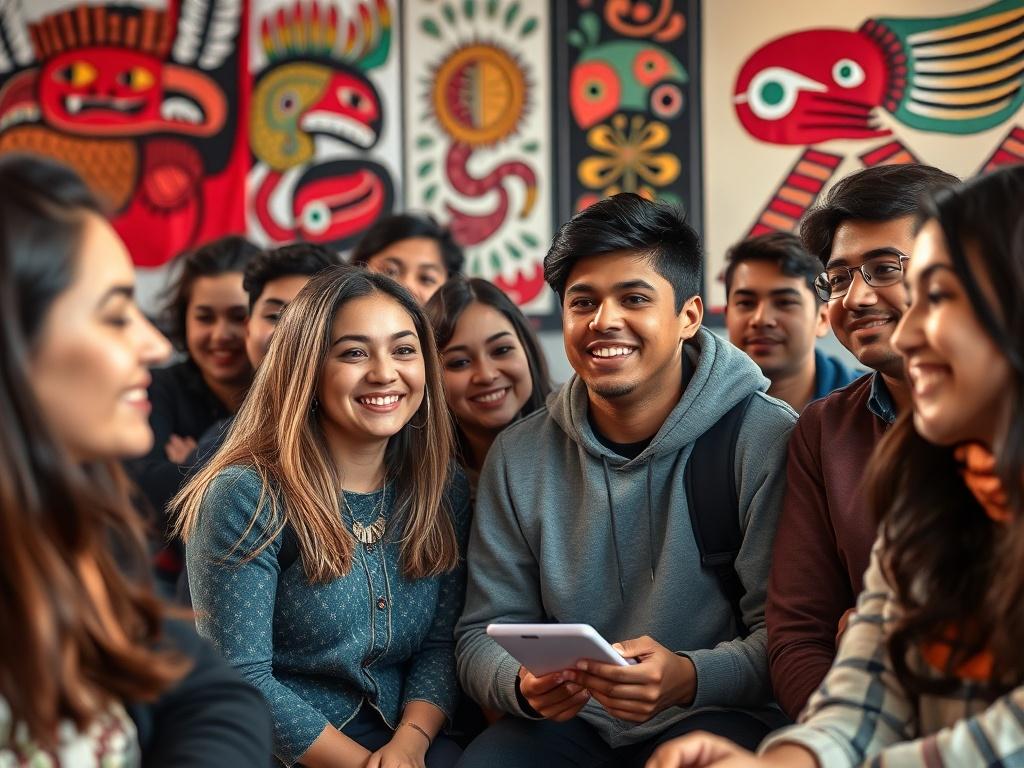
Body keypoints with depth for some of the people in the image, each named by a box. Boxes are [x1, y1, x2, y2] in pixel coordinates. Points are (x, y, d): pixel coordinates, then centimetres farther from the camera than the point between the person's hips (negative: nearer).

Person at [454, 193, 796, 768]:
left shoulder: (766, 440, -7)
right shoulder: (520, 457, 5)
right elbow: (484, 633, 6)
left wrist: (689, 678, -29)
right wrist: (524, 684, -17)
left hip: (714, 715, -3)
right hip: (568, 720, 3)